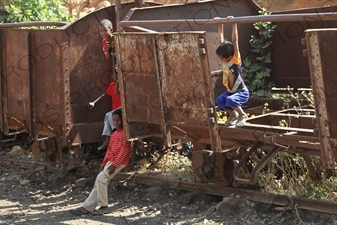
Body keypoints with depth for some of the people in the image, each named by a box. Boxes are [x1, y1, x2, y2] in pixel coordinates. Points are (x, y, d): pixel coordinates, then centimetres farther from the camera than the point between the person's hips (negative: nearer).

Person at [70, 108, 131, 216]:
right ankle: (86, 207, 1)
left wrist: (115, 164, -20)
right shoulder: (114, 134, 19)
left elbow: (125, 151, -16)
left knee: (101, 178, -21)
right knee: (99, 182, 2)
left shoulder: (125, 133, -8)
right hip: (110, 162, 9)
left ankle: (103, 206, -11)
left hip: (119, 162, -9)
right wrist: (103, 163, 13)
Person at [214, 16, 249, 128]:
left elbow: (235, 41, -29)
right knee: (219, 100, -17)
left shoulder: (235, 60, -21)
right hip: (230, 91, 7)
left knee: (230, 100, -33)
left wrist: (234, 24, -32)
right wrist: (220, 25, -2)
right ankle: (233, 115, 10)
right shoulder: (225, 59, -5)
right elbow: (221, 41, -1)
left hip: (242, 92, -7)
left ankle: (242, 115, -6)